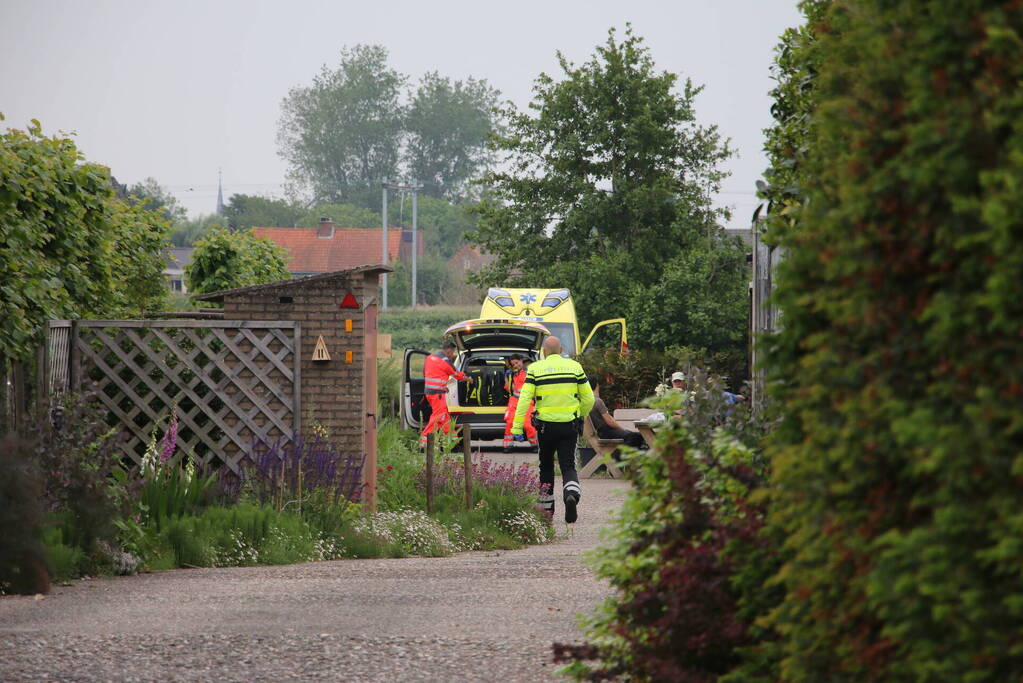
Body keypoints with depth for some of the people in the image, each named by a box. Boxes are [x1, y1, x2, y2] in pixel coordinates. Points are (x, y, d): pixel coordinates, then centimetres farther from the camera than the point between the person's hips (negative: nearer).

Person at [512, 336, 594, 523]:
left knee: (546, 466, 18)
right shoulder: (574, 367, 2)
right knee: (568, 466, 4)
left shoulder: (535, 369, -3)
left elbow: (524, 399, -10)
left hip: (546, 425, -1)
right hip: (570, 424, 1)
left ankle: (546, 506, 24)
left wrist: (517, 428, -9)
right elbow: (588, 399, 4)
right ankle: (572, 494, -26)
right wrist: (581, 417, 23)